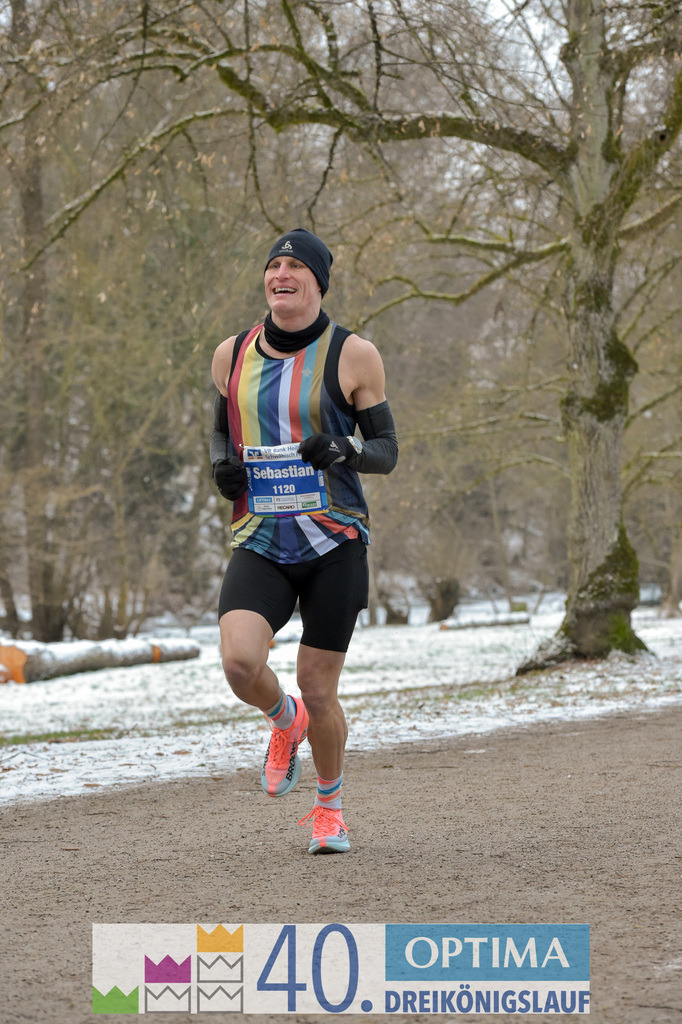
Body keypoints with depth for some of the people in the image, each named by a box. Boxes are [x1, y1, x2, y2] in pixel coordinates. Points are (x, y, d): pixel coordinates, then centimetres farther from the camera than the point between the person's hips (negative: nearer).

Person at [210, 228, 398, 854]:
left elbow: (386, 450, 3)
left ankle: (330, 806, 28)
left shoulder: (353, 356, -3)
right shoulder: (232, 355, 7)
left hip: (334, 542, -2)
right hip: (260, 541, 2)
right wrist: (222, 464, -1)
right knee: (240, 662, -22)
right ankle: (285, 721, 15)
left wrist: (343, 449, -19)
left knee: (318, 691, 0)